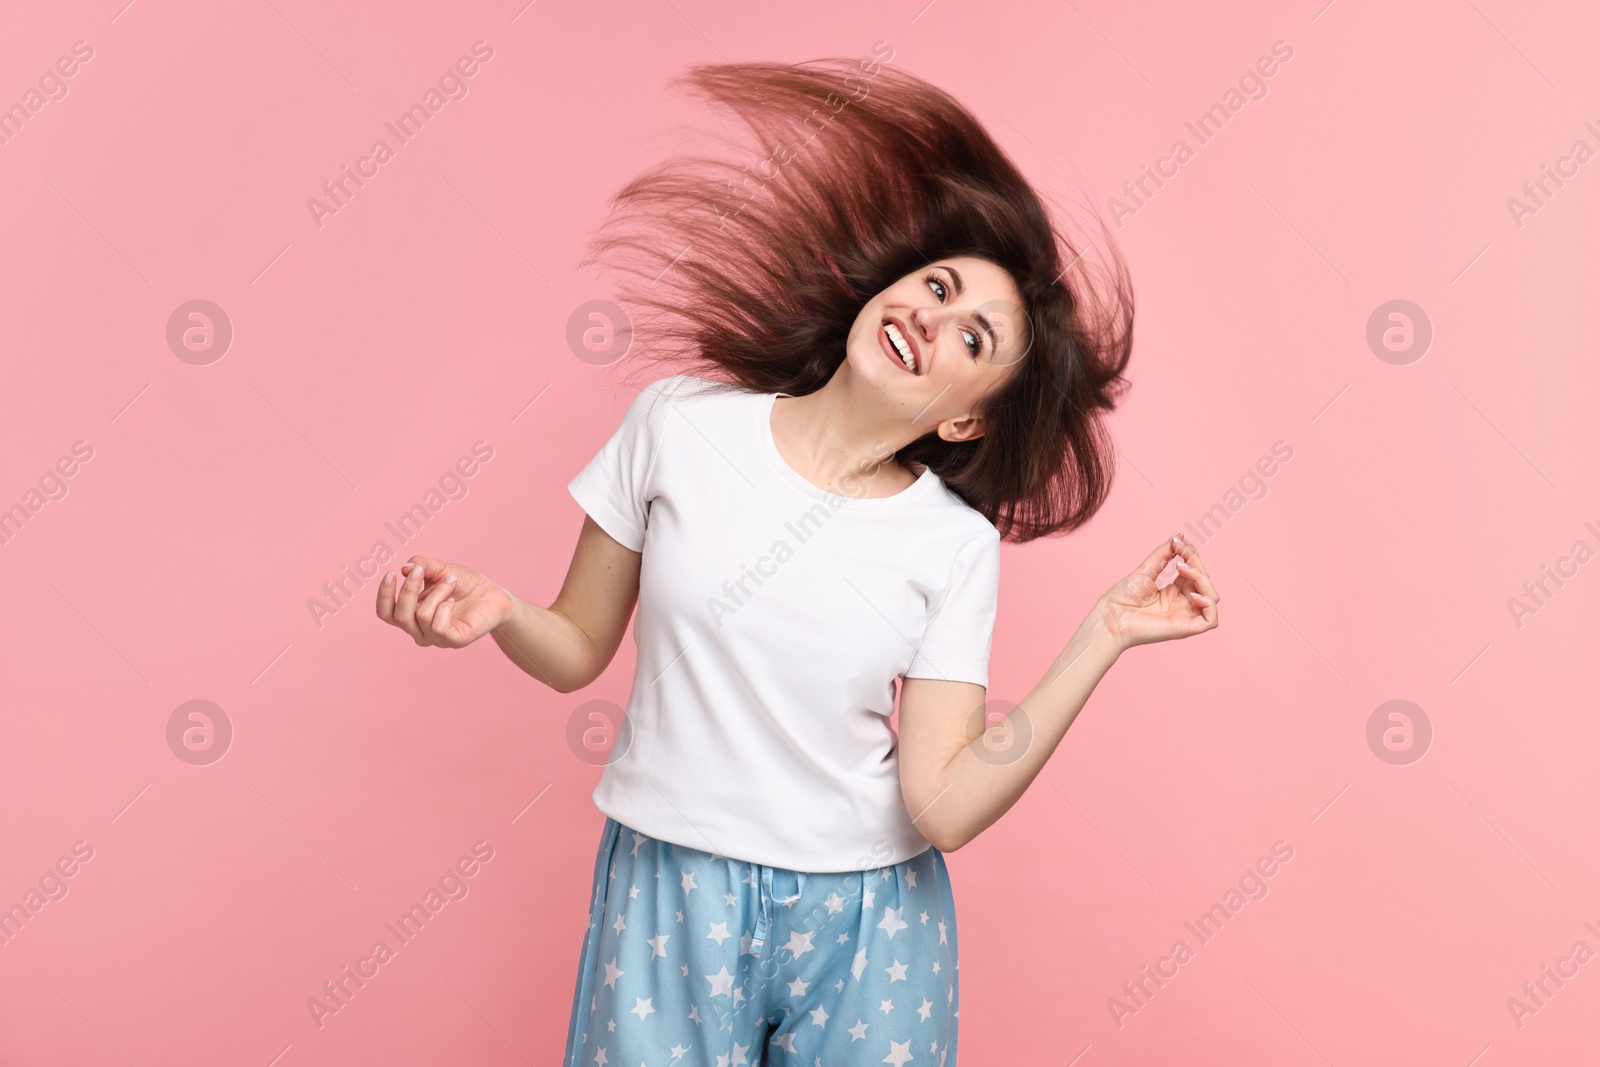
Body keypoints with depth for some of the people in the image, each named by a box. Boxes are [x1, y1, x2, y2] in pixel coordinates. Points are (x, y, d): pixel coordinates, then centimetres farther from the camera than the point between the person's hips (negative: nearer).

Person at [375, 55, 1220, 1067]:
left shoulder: (956, 546, -8)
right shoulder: (681, 420, -8)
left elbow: (945, 804, -14)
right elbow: (577, 650, 0)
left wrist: (1101, 639, -18)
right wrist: (497, 610, -21)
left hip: (863, 918, 0)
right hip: (669, 895, 0)